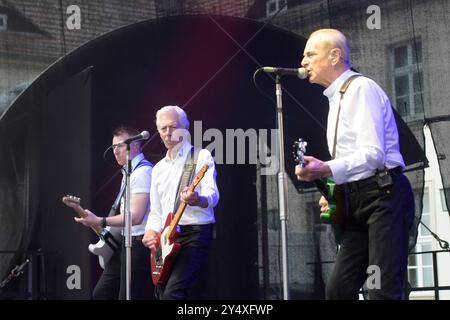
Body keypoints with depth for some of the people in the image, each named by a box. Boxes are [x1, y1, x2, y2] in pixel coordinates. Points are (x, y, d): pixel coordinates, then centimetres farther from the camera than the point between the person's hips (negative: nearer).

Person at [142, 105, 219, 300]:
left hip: (195, 234, -7)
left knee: (173, 293, -24)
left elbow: (212, 195, -17)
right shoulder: (158, 169, 19)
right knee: (162, 293, 5)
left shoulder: (201, 156, -1)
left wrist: (198, 200, -41)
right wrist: (151, 232, -1)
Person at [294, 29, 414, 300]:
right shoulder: (336, 99, 20)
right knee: (339, 289, 3)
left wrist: (327, 169, -30)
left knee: (384, 291, -14)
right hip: (358, 202, 9)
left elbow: (373, 153, -19)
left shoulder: (361, 88, -8)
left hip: (384, 196, -9)